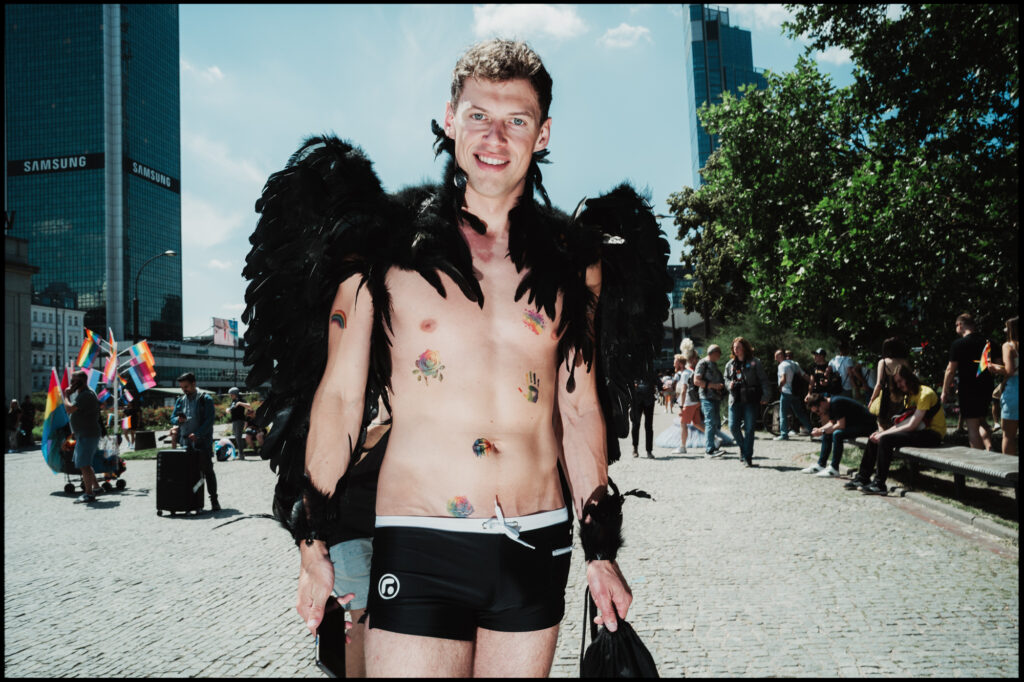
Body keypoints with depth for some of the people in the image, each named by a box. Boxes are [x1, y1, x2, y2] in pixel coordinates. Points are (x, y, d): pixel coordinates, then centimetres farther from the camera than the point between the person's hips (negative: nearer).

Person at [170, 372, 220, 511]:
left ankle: (214, 500, 1)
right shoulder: (180, 400, 13)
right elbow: (172, 417, 17)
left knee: (207, 471, -4)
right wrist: (178, 419, -7)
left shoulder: (205, 399, -3)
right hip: (185, 442, 5)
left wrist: (197, 434, -22)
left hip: (202, 442, -5)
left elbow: (209, 420, -10)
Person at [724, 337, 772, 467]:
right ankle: (744, 447, 25)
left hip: (750, 400, -4)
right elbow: (726, 379, 23)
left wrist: (766, 396, -12)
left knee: (749, 428, -2)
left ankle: (747, 457, 6)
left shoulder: (754, 363, -1)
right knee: (733, 427, -2)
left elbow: (764, 380, -2)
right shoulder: (730, 364, 12)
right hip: (735, 400, 4)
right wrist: (729, 384, 0)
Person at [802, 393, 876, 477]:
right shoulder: (831, 404, 5)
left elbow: (840, 425, -26)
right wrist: (819, 430, -7)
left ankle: (834, 469, -20)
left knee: (837, 434, -28)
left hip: (866, 425, -10)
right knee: (827, 434, 8)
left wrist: (822, 431, -17)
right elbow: (831, 423, 10)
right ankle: (820, 465, 12)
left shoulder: (836, 403, -23)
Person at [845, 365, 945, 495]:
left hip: (933, 434, -9)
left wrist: (884, 434, -17)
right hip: (920, 431, 9)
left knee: (886, 439, -27)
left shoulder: (925, 394, -15)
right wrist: (883, 432, -8)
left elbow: (911, 426, -21)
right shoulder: (909, 396, 15)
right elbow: (902, 424, 8)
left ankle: (879, 484, -25)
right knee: (874, 438, 0)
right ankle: (862, 478, 3)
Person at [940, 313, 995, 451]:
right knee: (982, 421, 21)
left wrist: (945, 391, -3)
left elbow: (951, 370, -10)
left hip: (968, 389, -6)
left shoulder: (958, 344, -10)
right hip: (986, 388, 6)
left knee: (972, 426, -2)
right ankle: (989, 448, 4)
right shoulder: (987, 342, 8)